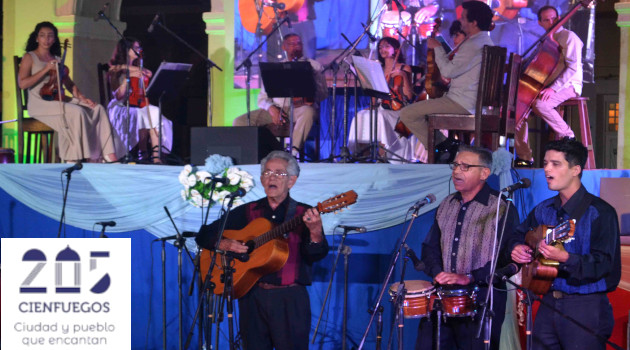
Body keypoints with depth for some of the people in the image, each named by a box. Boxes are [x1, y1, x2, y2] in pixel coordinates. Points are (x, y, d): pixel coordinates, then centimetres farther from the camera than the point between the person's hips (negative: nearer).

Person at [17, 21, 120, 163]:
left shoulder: (57, 59, 22)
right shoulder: (30, 57, 6)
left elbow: (69, 84, 18)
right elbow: (22, 83, -8)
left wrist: (81, 97, 0)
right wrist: (45, 70, -12)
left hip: (60, 101, 6)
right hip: (40, 104, -6)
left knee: (98, 109, -16)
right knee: (77, 112, -33)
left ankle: (109, 156, -27)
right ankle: (73, 159, -30)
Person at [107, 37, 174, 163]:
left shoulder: (139, 70, 20)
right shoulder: (115, 71, 5)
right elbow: (118, 96, -7)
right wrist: (127, 78, -18)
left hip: (139, 105, 5)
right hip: (121, 107, -5)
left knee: (154, 112, -30)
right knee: (140, 114, -37)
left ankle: (156, 156, -39)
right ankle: (143, 153, -30)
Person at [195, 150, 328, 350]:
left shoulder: (305, 214, 3)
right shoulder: (246, 212, 11)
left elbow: (317, 255, -11)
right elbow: (204, 235, 12)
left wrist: (315, 232, -32)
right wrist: (225, 244, -9)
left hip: (289, 298, -3)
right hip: (252, 295, 3)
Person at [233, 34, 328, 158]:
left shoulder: (314, 66, 15)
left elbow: (323, 94, 4)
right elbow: (262, 98, 17)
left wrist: (304, 99, -17)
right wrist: (271, 108, -7)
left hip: (300, 109, -3)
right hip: (276, 109, 3)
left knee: (308, 111, -41)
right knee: (240, 122, -19)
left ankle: (294, 151, -48)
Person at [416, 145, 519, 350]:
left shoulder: (502, 209, -7)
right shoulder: (447, 205, 15)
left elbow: (507, 259, -14)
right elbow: (430, 246, 19)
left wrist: (468, 277, -17)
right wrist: (437, 272, -1)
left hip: (482, 300, -6)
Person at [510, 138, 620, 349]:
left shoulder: (600, 213, -12)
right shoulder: (544, 210, 11)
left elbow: (604, 264, -20)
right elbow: (520, 234, 26)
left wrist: (565, 259, -35)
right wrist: (517, 249, 2)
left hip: (586, 307, -6)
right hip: (549, 304, 7)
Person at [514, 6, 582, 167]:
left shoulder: (569, 37, -5)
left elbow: (573, 67, -16)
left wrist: (553, 88, -25)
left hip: (568, 86, -8)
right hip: (547, 87, 8)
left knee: (539, 104, -35)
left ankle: (567, 136, -16)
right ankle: (524, 157, -8)